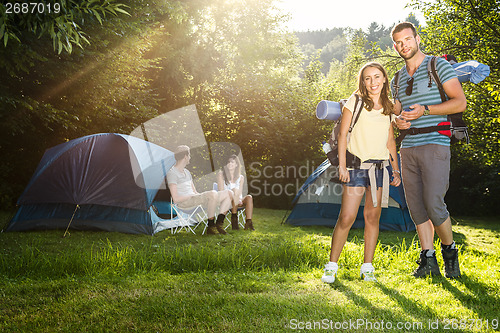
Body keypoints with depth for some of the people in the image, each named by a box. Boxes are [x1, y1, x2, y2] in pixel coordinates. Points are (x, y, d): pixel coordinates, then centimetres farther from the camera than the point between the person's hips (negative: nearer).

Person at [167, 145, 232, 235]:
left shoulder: (186, 172, 22)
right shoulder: (172, 173, -7)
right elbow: (175, 199, -15)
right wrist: (191, 196, -11)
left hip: (195, 199, 9)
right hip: (184, 203, -9)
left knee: (227, 193, -5)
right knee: (213, 194, -35)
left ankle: (219, 223, -13)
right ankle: (211, 226, -24)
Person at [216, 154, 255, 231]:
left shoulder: (241, 177, 13)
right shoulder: (221, 174, 4)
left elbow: (240, 193, 6)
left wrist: (239, 200, -17)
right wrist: (233, 193, -22)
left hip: (237, 202, 3)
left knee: (249, 197, -27)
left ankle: (248, 222, -40)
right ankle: (234, 218, -36)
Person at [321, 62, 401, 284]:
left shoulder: (388, 107, 12)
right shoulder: (355, 102, -1)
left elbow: (390, 141, 18)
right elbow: (342, 135, -3)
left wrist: (396, 170, 14)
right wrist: (342, 165, -10)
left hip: (380, 167, 4)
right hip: (357, 166, -4)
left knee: (373, 216, 4)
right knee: (346, 218, -7)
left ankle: (367, 268, 13)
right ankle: (331, 266, 4)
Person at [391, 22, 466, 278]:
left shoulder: (439, 65, 0)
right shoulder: (397, 80, 17)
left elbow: (460, 102, -7)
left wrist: (425, 110, -17)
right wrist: (398, 121, -1)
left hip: (434, 144, -6)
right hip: (408, 148, 6)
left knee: (434, 204, -13)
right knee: (416, 206, 4)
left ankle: (450, 251, 10)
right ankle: (428, 259, 12)